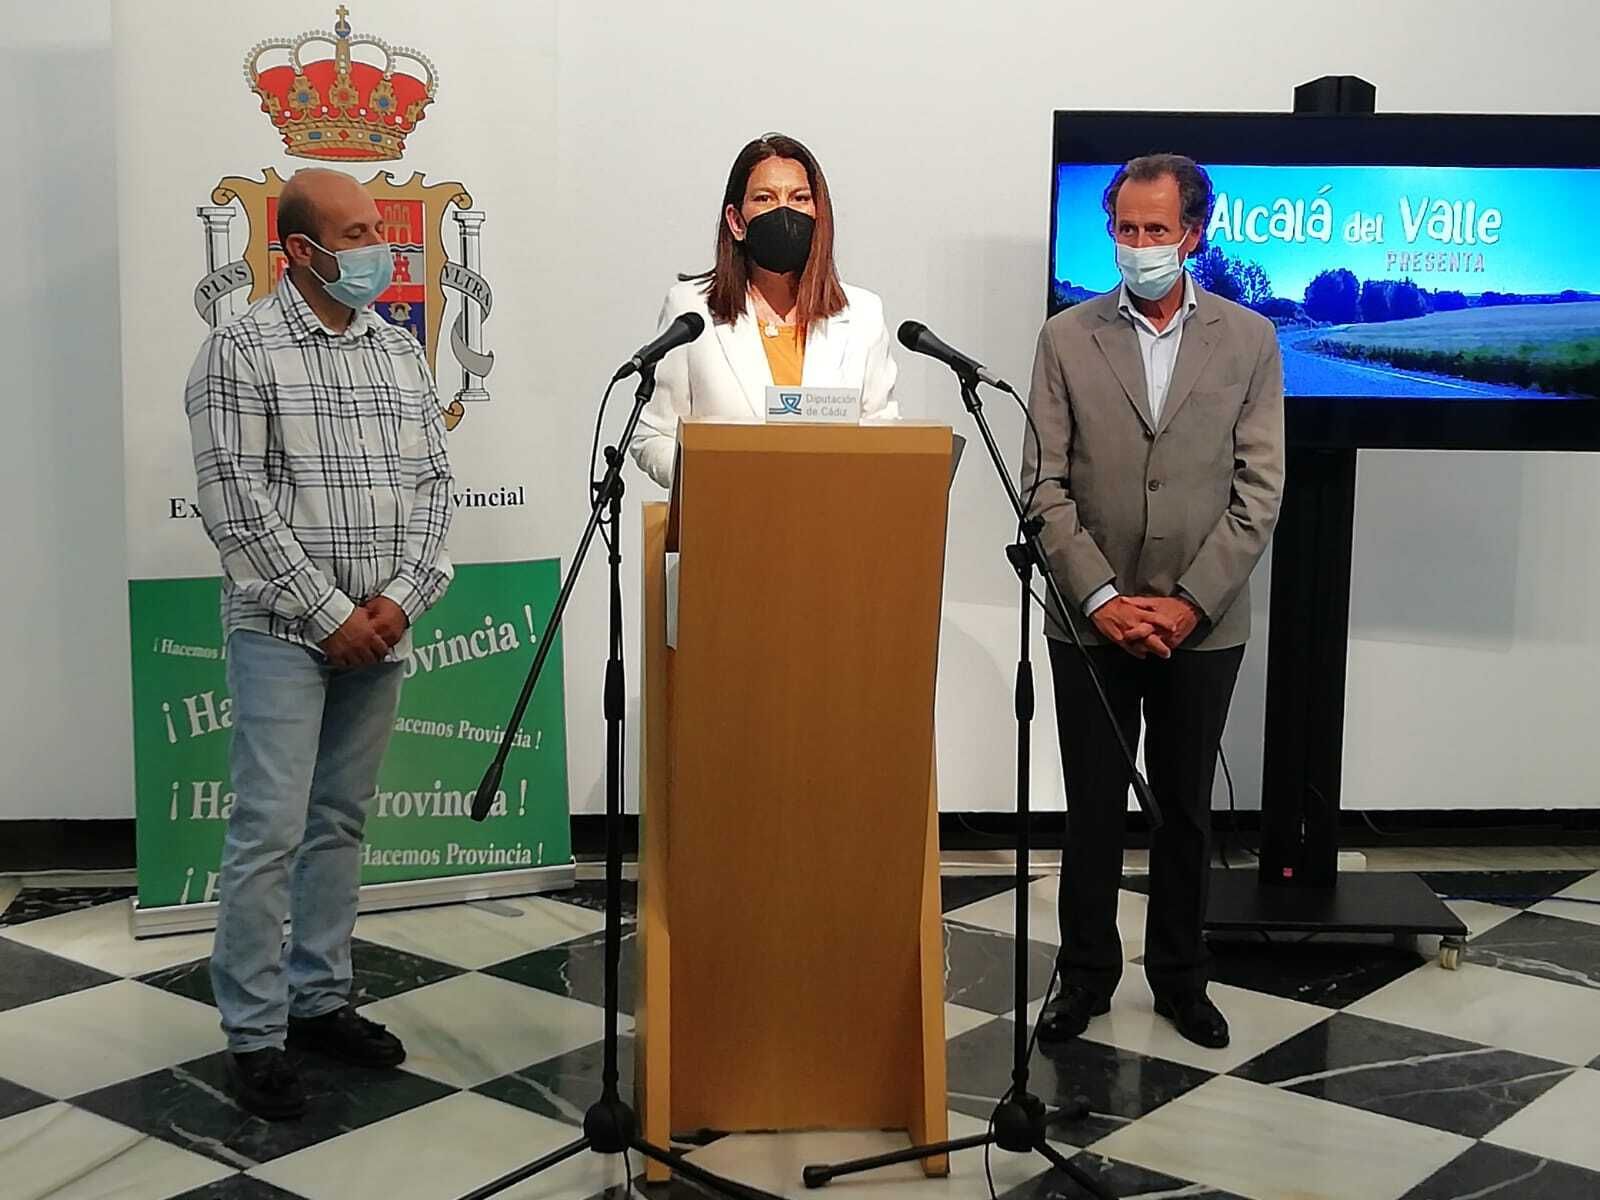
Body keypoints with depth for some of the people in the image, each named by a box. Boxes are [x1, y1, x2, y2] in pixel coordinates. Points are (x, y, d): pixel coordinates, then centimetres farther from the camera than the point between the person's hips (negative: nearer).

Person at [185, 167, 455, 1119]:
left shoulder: (403, 352, 11)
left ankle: (321, 999, 25)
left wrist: (401, 598, -5)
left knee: (342, 823, 13)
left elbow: (433, 483, 9)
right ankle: (254, 1033, 6)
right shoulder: (242, 350, -6)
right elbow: (236, 502, -12)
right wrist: (329, 613, -14)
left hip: (380, 631, 6)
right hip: (284, 630, -5)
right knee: (270, 832, -5)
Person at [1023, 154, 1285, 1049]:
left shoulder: (1249, 339, 1)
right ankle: (1088, 975, 23)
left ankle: (1181, 977, 27)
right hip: (1091, 622, 0)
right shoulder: (1068, 338, 1)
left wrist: (1188, 604, -11)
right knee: (1093, 808, 8)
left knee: (1187, 807, 12)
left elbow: (1260, 490, -3)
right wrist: (1103, 598, -12)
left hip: (1202, 625, 0)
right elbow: (1046, 483, -3)